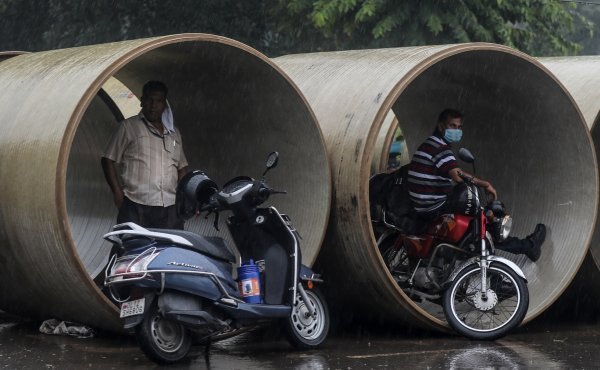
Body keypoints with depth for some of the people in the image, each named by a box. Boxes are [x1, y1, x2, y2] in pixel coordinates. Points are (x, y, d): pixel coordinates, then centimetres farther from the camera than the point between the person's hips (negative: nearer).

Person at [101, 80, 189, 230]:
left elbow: (182, 167, 27)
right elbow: (108, 160, 6)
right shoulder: (129, 127, 7)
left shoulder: (174, 133, 22)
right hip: (135, 207, -4)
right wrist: (118, 193, -4)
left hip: (169, 209, 4)